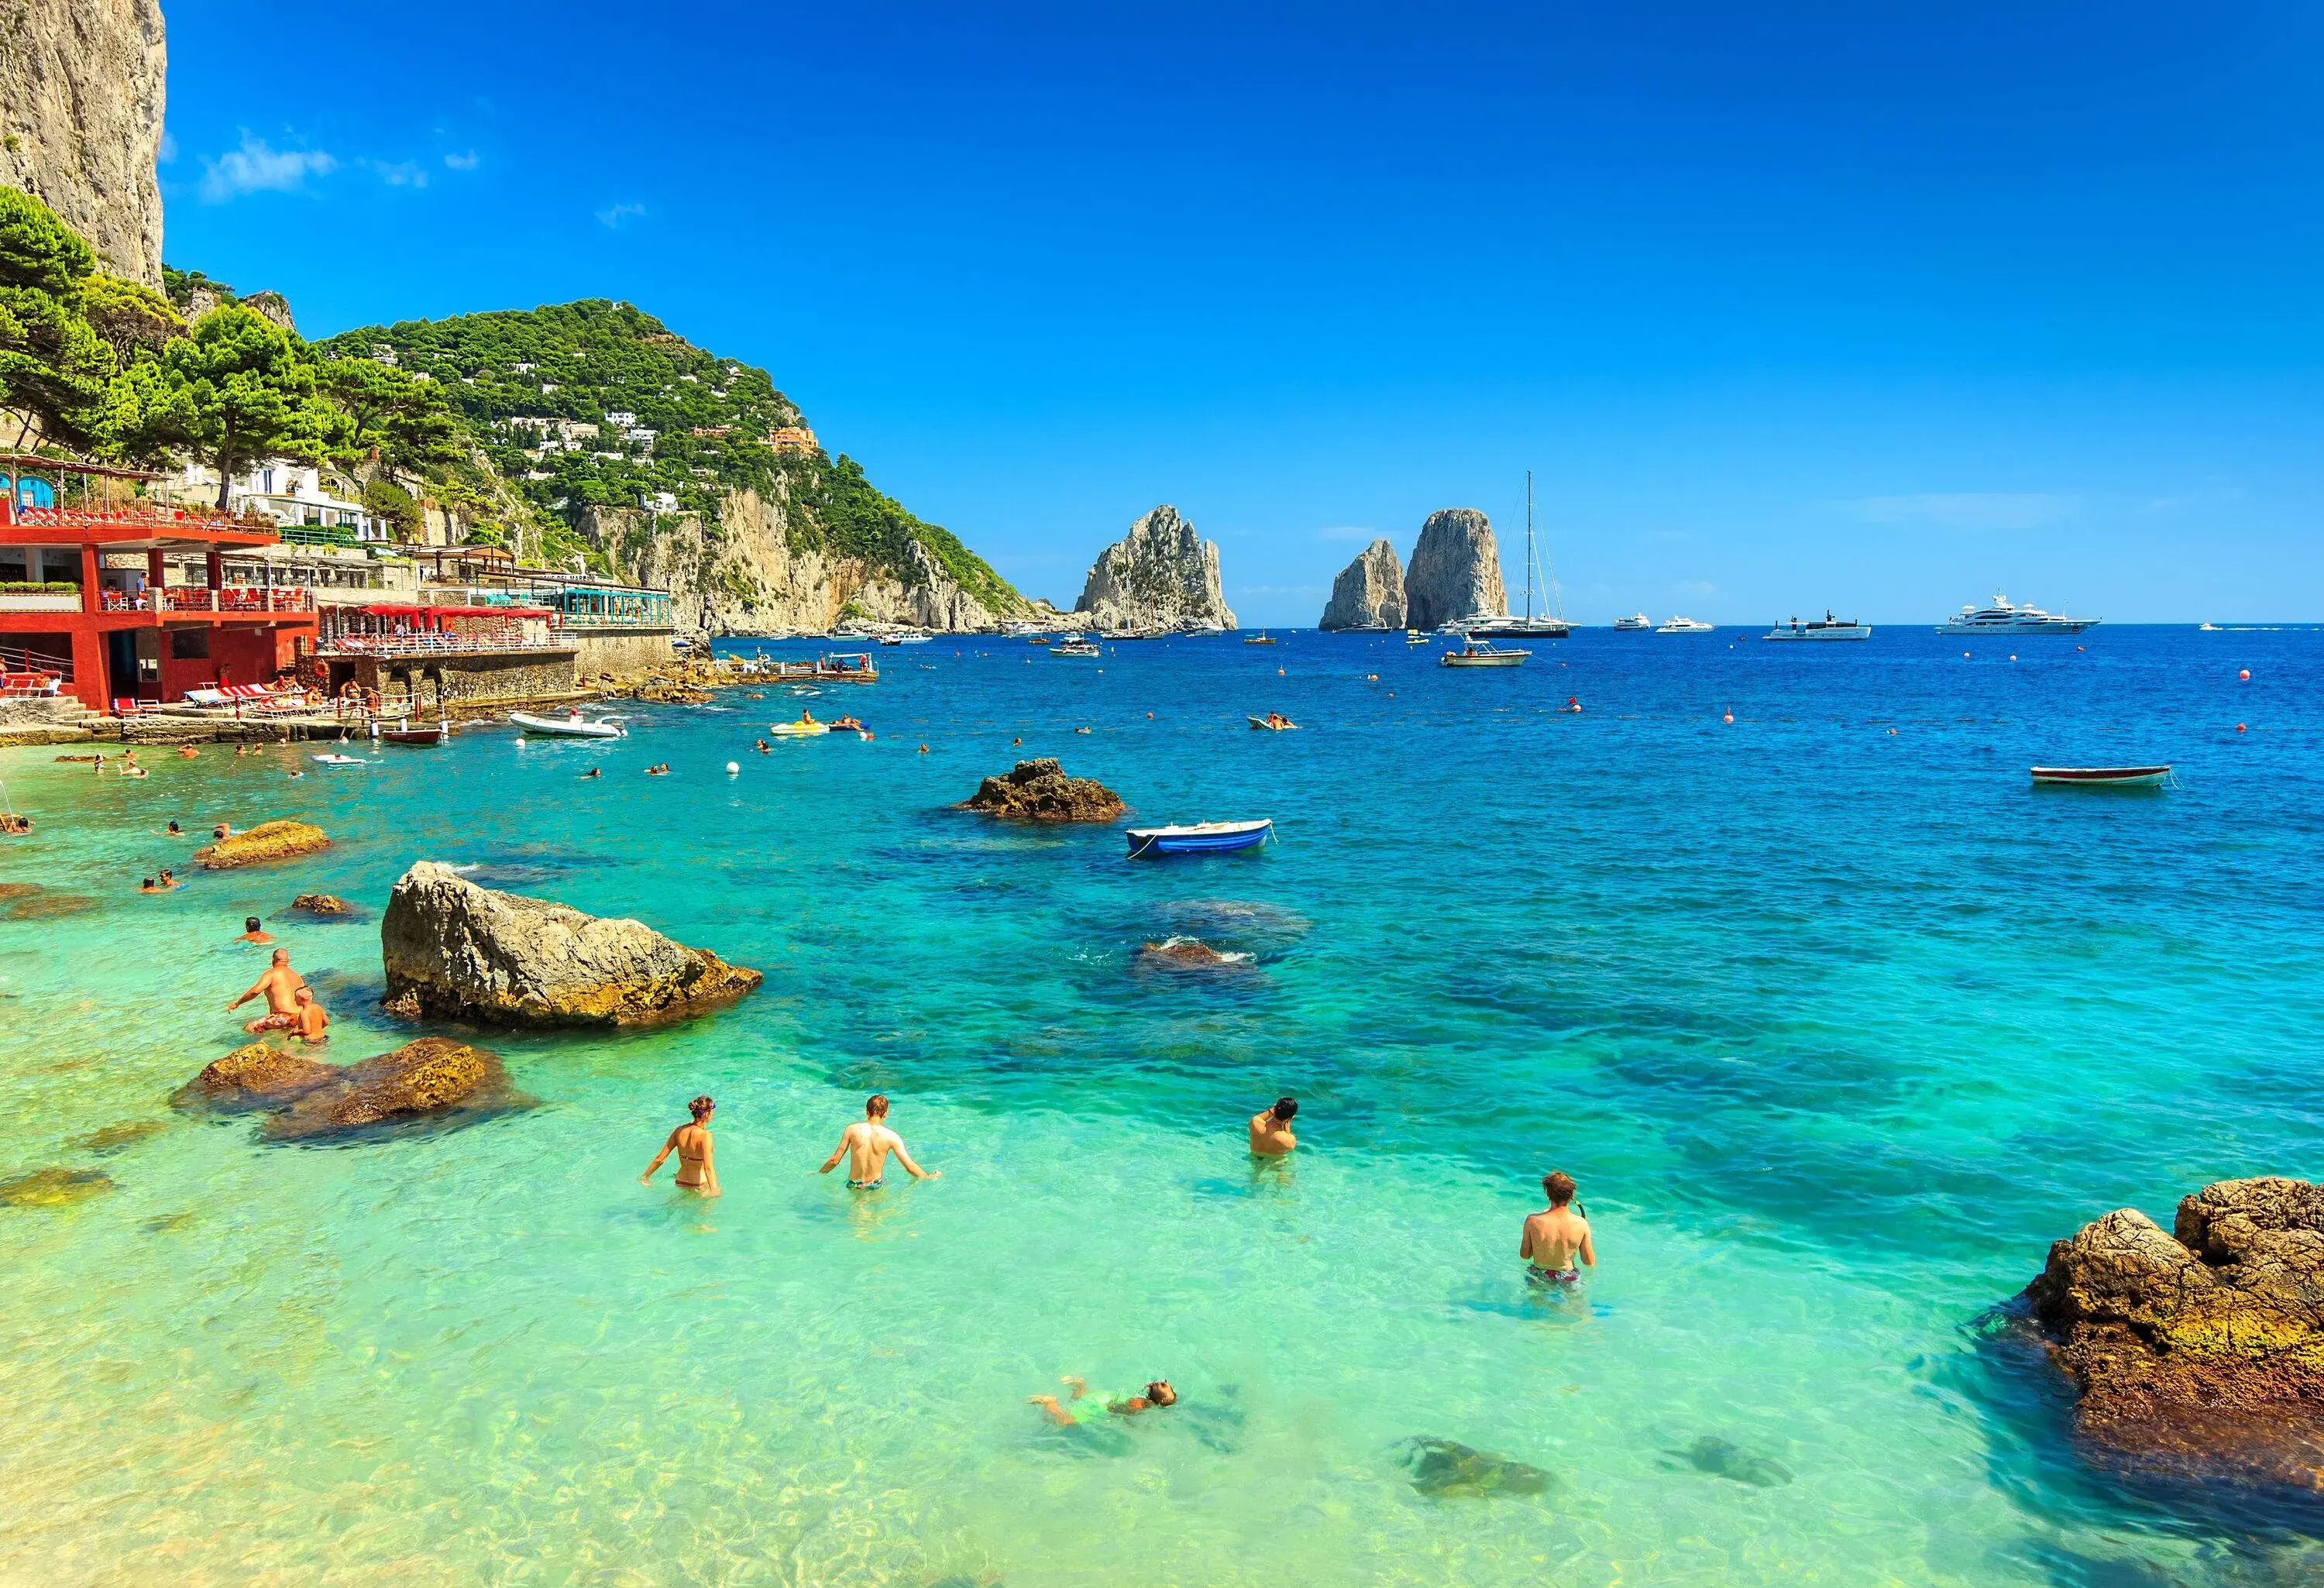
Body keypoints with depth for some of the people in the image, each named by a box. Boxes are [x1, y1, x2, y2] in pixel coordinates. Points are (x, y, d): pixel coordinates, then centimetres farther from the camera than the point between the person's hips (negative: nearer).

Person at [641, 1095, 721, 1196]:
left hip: (681, 1184, 7)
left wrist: (645, 1176, 16)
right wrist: (714, 1190, -36)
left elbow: (659, 1158, 3)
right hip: (701, 1187, -7)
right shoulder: (705, 1135, -21)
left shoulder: (679, 1131, -3)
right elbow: (708, 1168, -31)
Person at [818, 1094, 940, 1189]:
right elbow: (910, 1167, -9)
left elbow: (834, 1160, -2)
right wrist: (930, 1177, 8)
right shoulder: (891, 1137, -11)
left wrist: (819, 1174, 17)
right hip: (875, 1187, -2)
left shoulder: (852, 1130, -7)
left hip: (854, 1186, 2)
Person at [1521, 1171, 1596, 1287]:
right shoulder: (1581, 1224, -18)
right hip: (1568, 1280, 0)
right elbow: (1590, 1263, -8)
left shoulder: (1532, 1221, -20)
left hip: (1539, 1277, 0)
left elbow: (1524, 1255, -6)